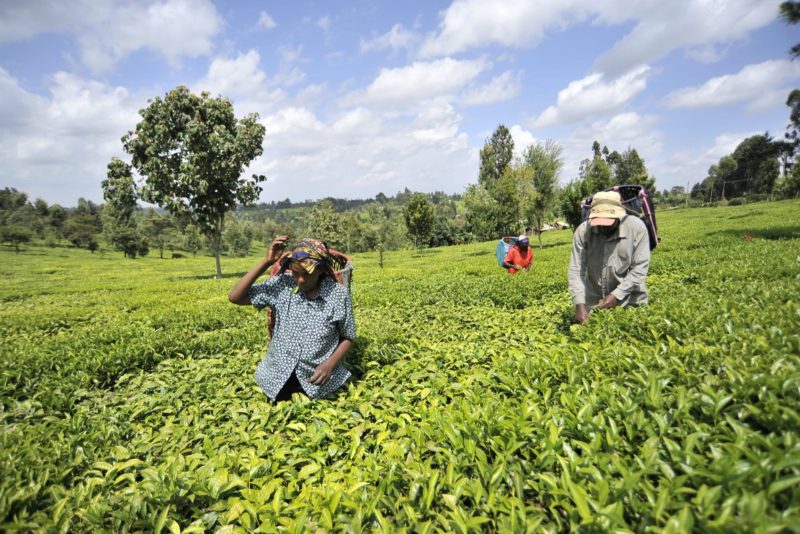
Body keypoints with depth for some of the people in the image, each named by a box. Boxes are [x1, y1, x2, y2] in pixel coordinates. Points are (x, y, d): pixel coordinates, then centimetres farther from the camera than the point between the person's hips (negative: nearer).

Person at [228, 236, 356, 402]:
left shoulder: (339, 294, -13)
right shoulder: (281, 285, -9)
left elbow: (348, 338, -1)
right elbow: (234, 297, -11)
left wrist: (329, 364, -19)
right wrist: (267, 262, -17)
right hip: (277, 377, 2)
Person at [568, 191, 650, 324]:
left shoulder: (637, 227, -14)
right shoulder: (583, 231, -14)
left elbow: (640, 268, -13)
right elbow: (576, 270, -13)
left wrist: (617, 295, -21)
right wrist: (580, 304, -21)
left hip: (631, 300, -1)